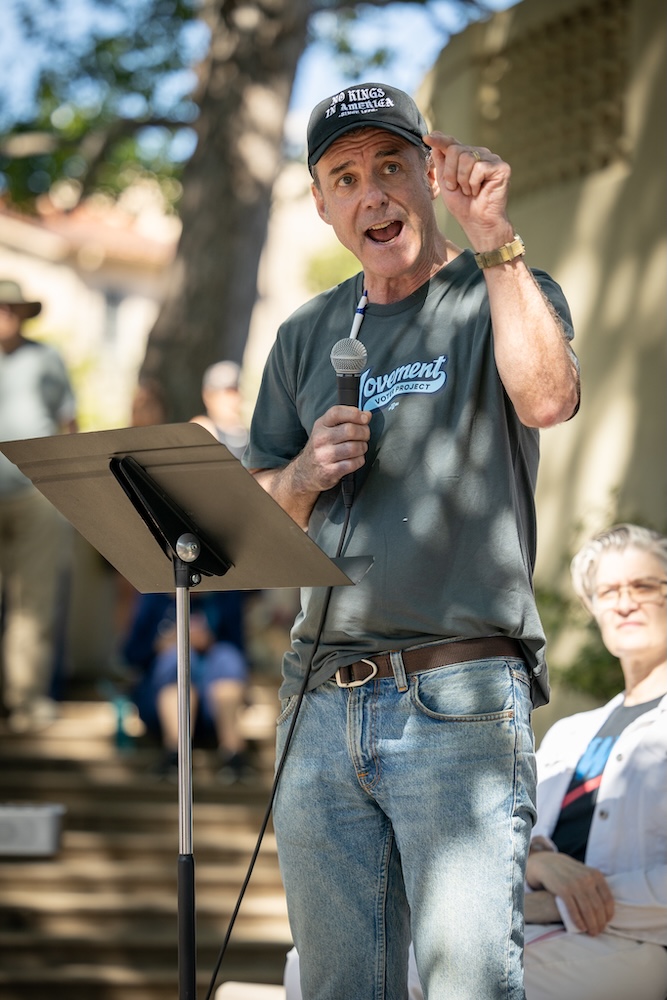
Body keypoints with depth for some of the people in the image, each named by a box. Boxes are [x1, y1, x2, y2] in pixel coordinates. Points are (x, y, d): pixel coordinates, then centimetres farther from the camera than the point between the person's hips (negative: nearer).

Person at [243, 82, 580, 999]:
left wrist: (493, 235, -24)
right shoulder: (306, 337, 18)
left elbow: (548, 398, -20)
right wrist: (307, 473, -3)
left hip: (460, 705, -5)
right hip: (321, 706, 5)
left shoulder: (505, 296, 4)